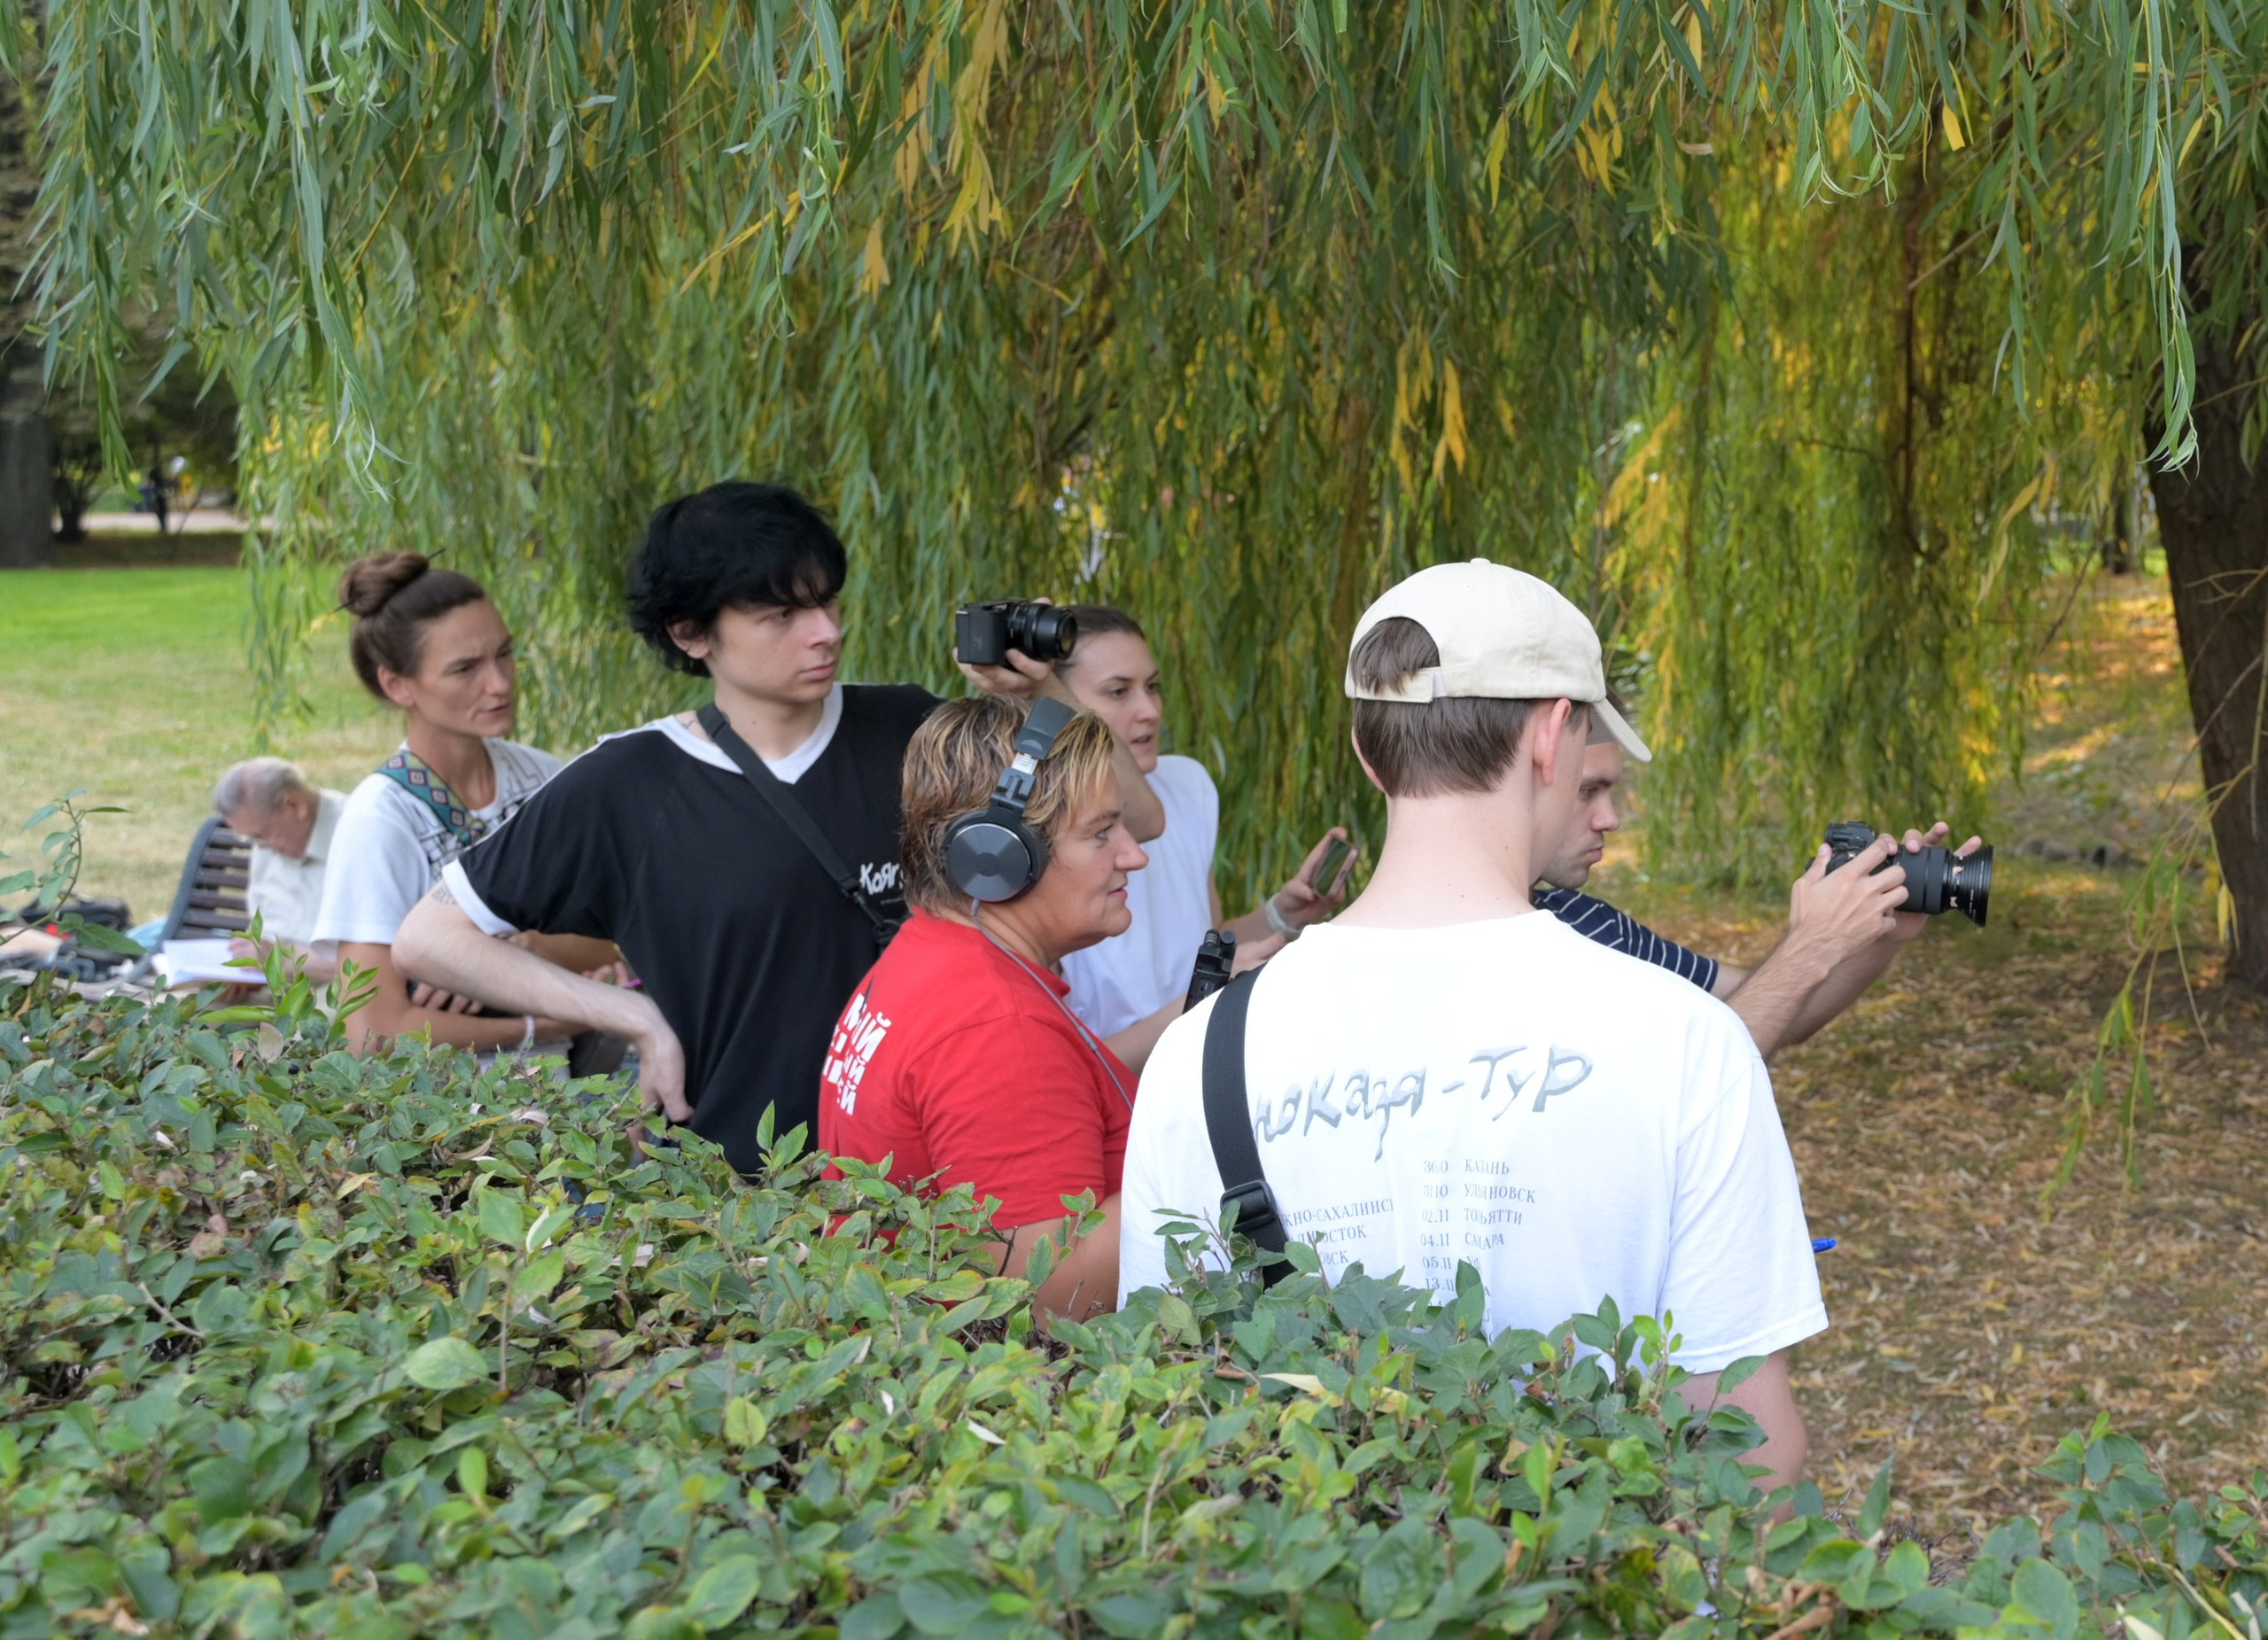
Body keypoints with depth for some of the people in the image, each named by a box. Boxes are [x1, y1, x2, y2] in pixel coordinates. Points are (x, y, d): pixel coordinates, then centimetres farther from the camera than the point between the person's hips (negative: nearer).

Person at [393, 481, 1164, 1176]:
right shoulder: (625, 787, -4)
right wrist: (635, 1016, -6)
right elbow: (429, 936, 0)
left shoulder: (902, 732, 3)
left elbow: (1135, 822, 7)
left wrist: (1051, 697, -10)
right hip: (727, 1183, -2)